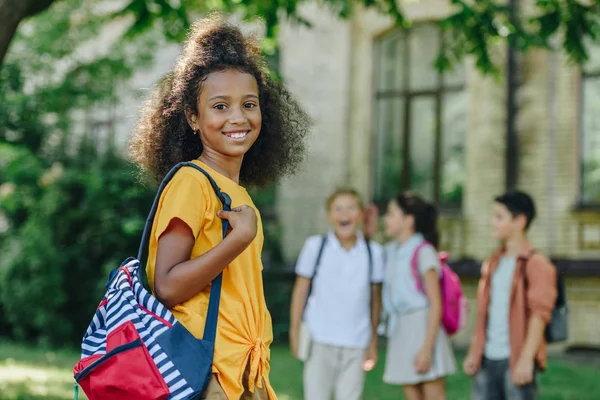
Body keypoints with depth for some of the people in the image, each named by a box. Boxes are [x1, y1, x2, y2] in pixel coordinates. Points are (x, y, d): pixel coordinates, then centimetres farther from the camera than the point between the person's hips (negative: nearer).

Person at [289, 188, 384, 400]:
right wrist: (295, 331, 2)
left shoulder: (373, 252, 5)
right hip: (320, 340, -1)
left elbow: (375, 298, 10)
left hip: (356, 343, 2)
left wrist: (373, 341, 12)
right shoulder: (315, 246, 0)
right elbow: (301, 290, 5)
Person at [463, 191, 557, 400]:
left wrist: (526, 359, -20)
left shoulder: (536, 265, -8)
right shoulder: (493, 263, 15)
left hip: (516, 360, -7)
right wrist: (473, 352, 15)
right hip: (488, 359, 7)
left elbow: (540, 314, -14)